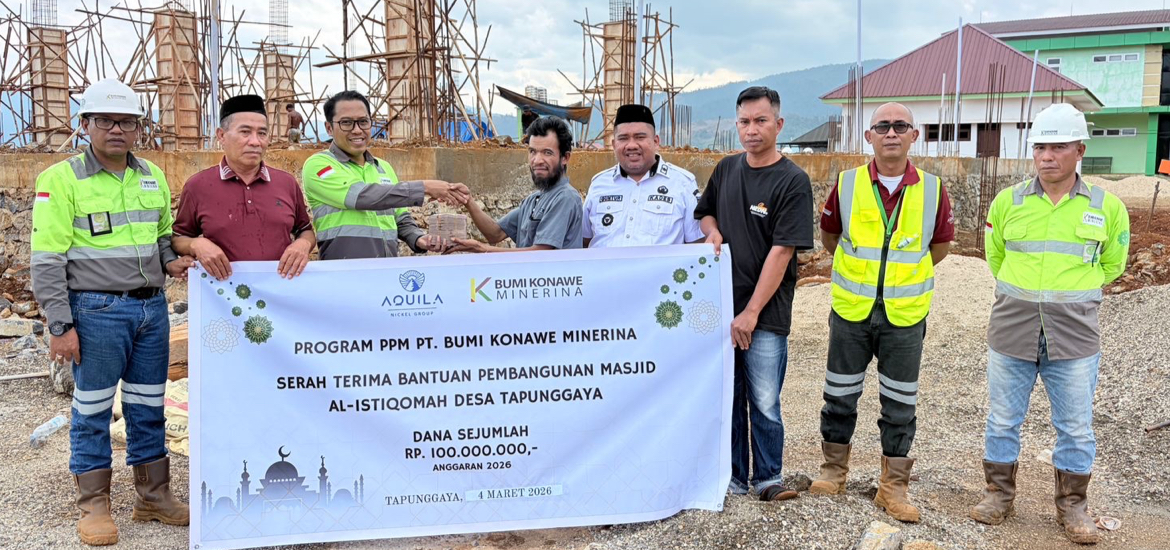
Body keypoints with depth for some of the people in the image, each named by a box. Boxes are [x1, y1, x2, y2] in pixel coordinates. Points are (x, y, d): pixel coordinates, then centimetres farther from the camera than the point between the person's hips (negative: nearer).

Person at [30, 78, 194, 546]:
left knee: (148, 407, 12)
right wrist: (60, 325, -12)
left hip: (152, 307, 5)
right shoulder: (62, 179, -5)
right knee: (92, 411, 4)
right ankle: (94, 505, 18)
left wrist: (170, 261, 1)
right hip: (97, 310, -5)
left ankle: (153, 497, 23)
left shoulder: (153, 177, 11)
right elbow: (47, 260, -8)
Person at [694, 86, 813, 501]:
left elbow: (781, 252, -14)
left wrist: (751, 312, -16)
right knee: (727, 396, 11)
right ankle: (732, 477, 24)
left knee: (764, 403, -1)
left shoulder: (793, 181, -9)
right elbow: (705, 212, 25)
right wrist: (712, 232, 1)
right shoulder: (726, 169, 8)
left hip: (765, 313, -5)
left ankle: (768, 479, 17)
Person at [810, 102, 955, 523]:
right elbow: (829, 236, 11)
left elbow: (939, 246, 10)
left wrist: (905, 272, 12)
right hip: (850, 311, 0)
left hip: (905, 315, 0)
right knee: (840, 395, 11)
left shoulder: (932, 190, -4)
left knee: (900, 405, 8)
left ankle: (893, 487, 22)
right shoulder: (847, 184, -3)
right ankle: (834, 470, 29)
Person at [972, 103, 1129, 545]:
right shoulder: (1008, 201, 0)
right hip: (1011, 333, 1)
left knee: (1076, 428, 9)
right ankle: (999, 492, 28)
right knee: (1002, 420, 10)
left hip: (1074, 338, 0)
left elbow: (1112, 264, 13)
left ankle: (1072, 504, 27)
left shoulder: (1107, 208, -2)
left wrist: (1073, 294, 10)